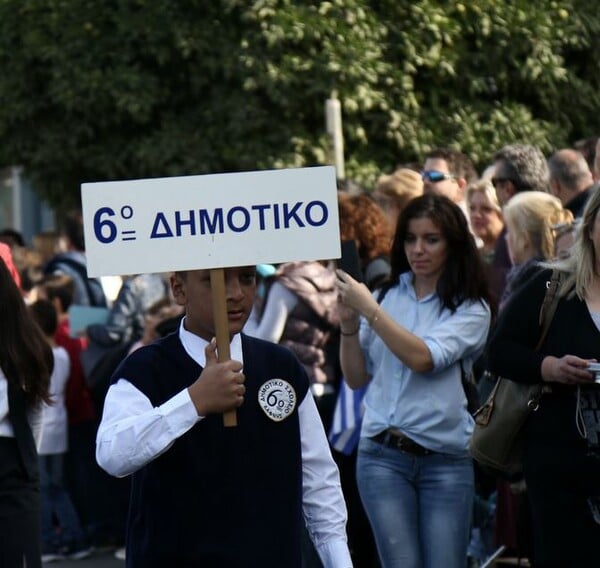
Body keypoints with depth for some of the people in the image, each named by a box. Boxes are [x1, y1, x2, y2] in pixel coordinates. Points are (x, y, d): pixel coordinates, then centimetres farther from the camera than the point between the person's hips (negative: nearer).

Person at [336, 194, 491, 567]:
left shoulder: (471, 309, 2)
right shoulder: (388, 295, 9)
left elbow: (423, 358, -15)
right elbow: (356, 378, 12)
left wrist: (369, 309, -14)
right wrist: (349, 323, -2)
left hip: (445, 458, -1)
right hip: (383, 455, 1)